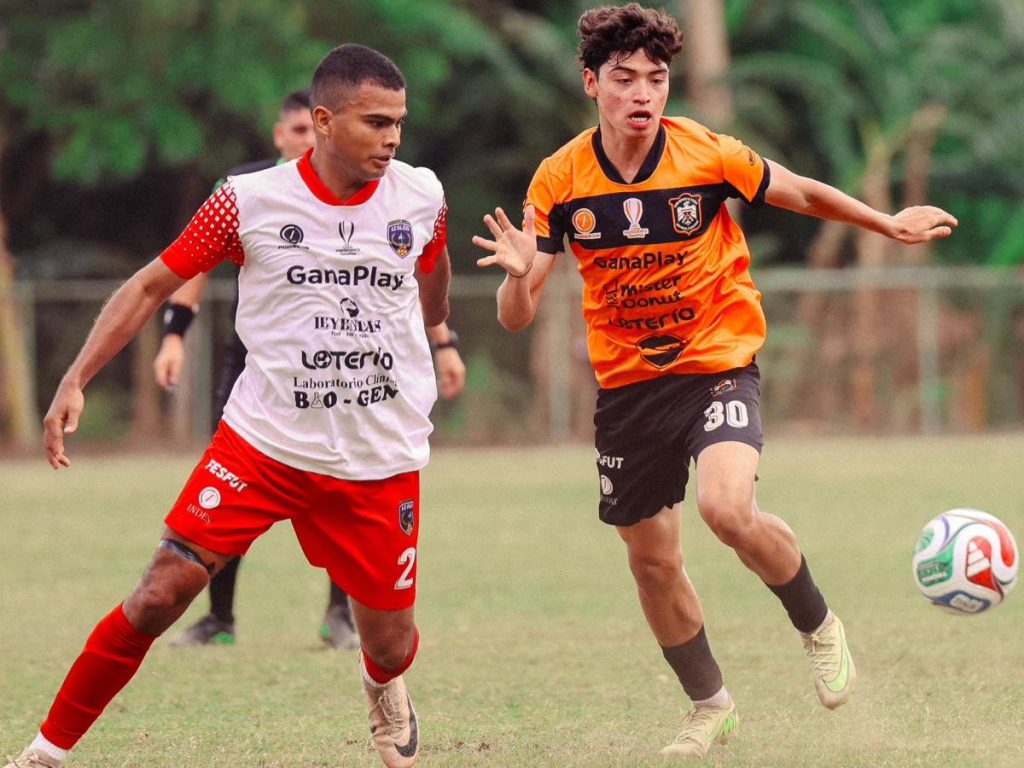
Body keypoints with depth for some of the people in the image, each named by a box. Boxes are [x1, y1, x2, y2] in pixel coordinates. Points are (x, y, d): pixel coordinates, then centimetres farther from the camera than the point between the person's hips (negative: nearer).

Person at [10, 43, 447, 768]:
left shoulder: (420, 197, -2)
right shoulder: (251, 202, -9)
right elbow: (152, 285, -1)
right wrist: (76, 380, -8)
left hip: (381, 463, 2)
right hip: (264, 440, -2)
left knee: (391, 645, 5)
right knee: (162, 592, -13)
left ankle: (383, 687, 44)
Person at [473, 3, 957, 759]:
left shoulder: (709, 156, -14)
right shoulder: (560, 181, -10)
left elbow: (802, 194, 6)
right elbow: (516, 317, -8)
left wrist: (889, 224, 8)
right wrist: (521, 274, -29)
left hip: (718, 361, -3)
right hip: (626, 382, 3)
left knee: (727, 507, -28)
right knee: (652, 562, 10)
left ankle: (819, 627, 1)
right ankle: (710, 706, 34)